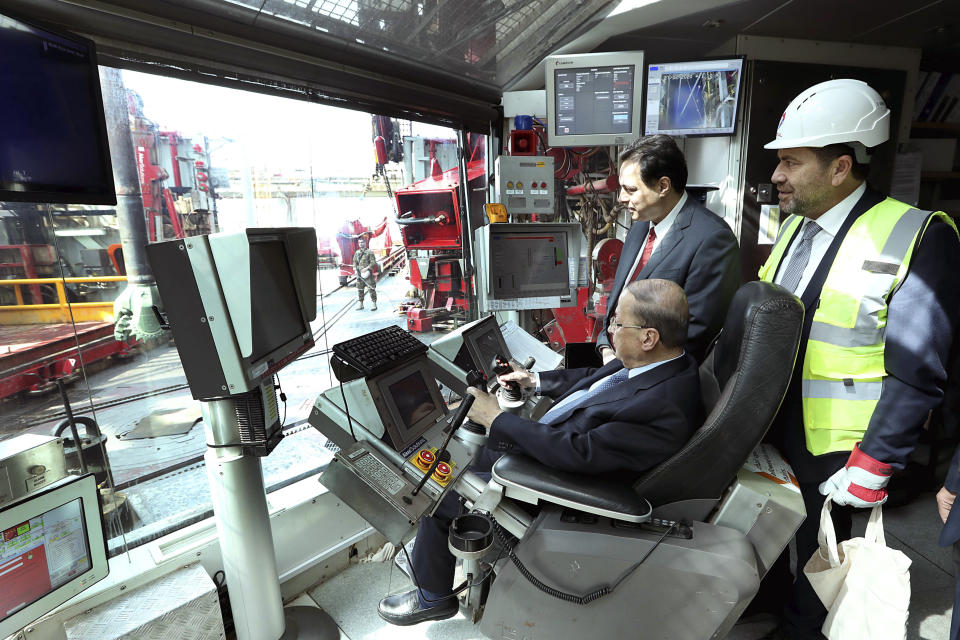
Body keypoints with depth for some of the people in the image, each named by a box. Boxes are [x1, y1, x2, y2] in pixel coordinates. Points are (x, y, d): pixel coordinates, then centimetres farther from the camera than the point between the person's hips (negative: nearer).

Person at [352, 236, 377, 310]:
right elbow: (355, 262, 19)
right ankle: (361, 304, 18)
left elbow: (373, 263, -7)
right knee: (359, 289, 8)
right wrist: (355, 269, 2)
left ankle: (373, 304, -1)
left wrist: (366, 268, -16)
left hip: (368, 273, -5)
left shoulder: (369, 252, -3)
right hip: (359, 273, 5)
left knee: (371, 289, -6)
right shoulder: (356, 253, 13)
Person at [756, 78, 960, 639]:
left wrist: (871, 471, -17)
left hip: (833, 450, -6)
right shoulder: (793, 227, 5)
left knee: (816, 555, 15)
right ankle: (771, 593, 50)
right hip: (770, 429, 6)